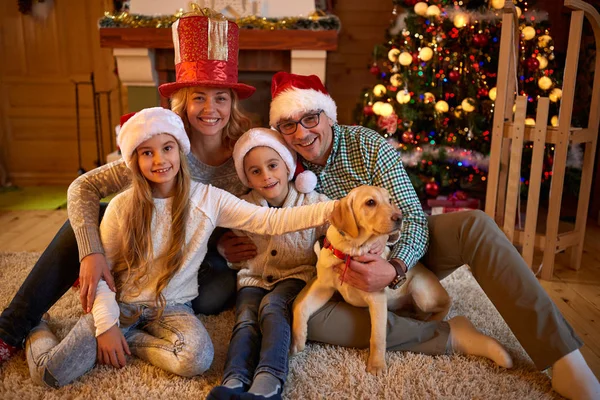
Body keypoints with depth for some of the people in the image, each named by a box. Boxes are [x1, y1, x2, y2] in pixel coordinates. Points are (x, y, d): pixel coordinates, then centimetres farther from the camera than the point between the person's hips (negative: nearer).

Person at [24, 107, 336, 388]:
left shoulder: (209, 199, -10)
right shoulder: (122, 206, -9)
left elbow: (271, 221, -17)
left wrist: (331, 209, -27)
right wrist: (106, 324, -13)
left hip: (172, 307, 1)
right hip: (122, 303, 0)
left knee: (198, 359, -30)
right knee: (51, 372, -13)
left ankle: (128, 339, -2)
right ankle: (37, 330, 22)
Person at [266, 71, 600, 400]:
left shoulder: (368, 145, -14)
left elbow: (414, 219, -16)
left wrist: (395, 268, -36)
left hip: (405, 254, -1)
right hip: (356, 273, 1)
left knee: (474, 226, -30)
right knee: (311, 319, -31)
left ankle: (565, 360, -31)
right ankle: (447, 336, -25)